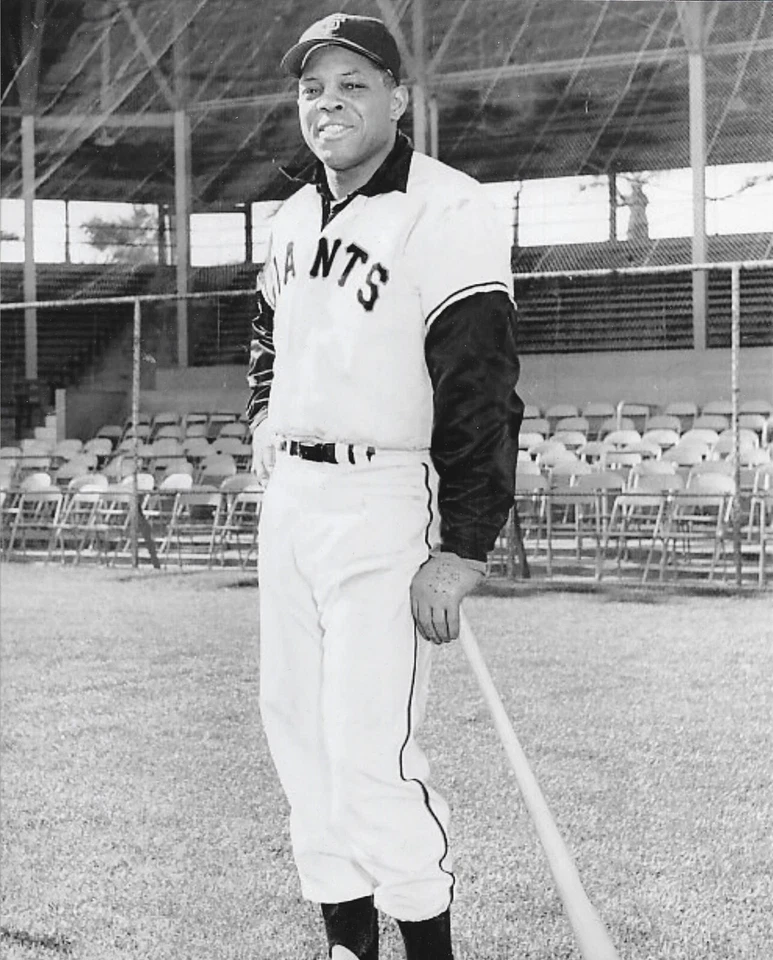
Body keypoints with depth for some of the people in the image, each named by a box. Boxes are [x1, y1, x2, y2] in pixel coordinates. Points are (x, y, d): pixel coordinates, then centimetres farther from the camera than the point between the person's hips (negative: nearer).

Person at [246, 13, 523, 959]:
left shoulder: (446, 213, -12)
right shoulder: (292, 218, 12)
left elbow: (481, 392, -17)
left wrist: (461, 550, -21)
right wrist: (265, 422, 14)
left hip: (383, 506, -8)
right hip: (290, 495, 8)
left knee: (370, 753, -13)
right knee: (300, 732, 11)